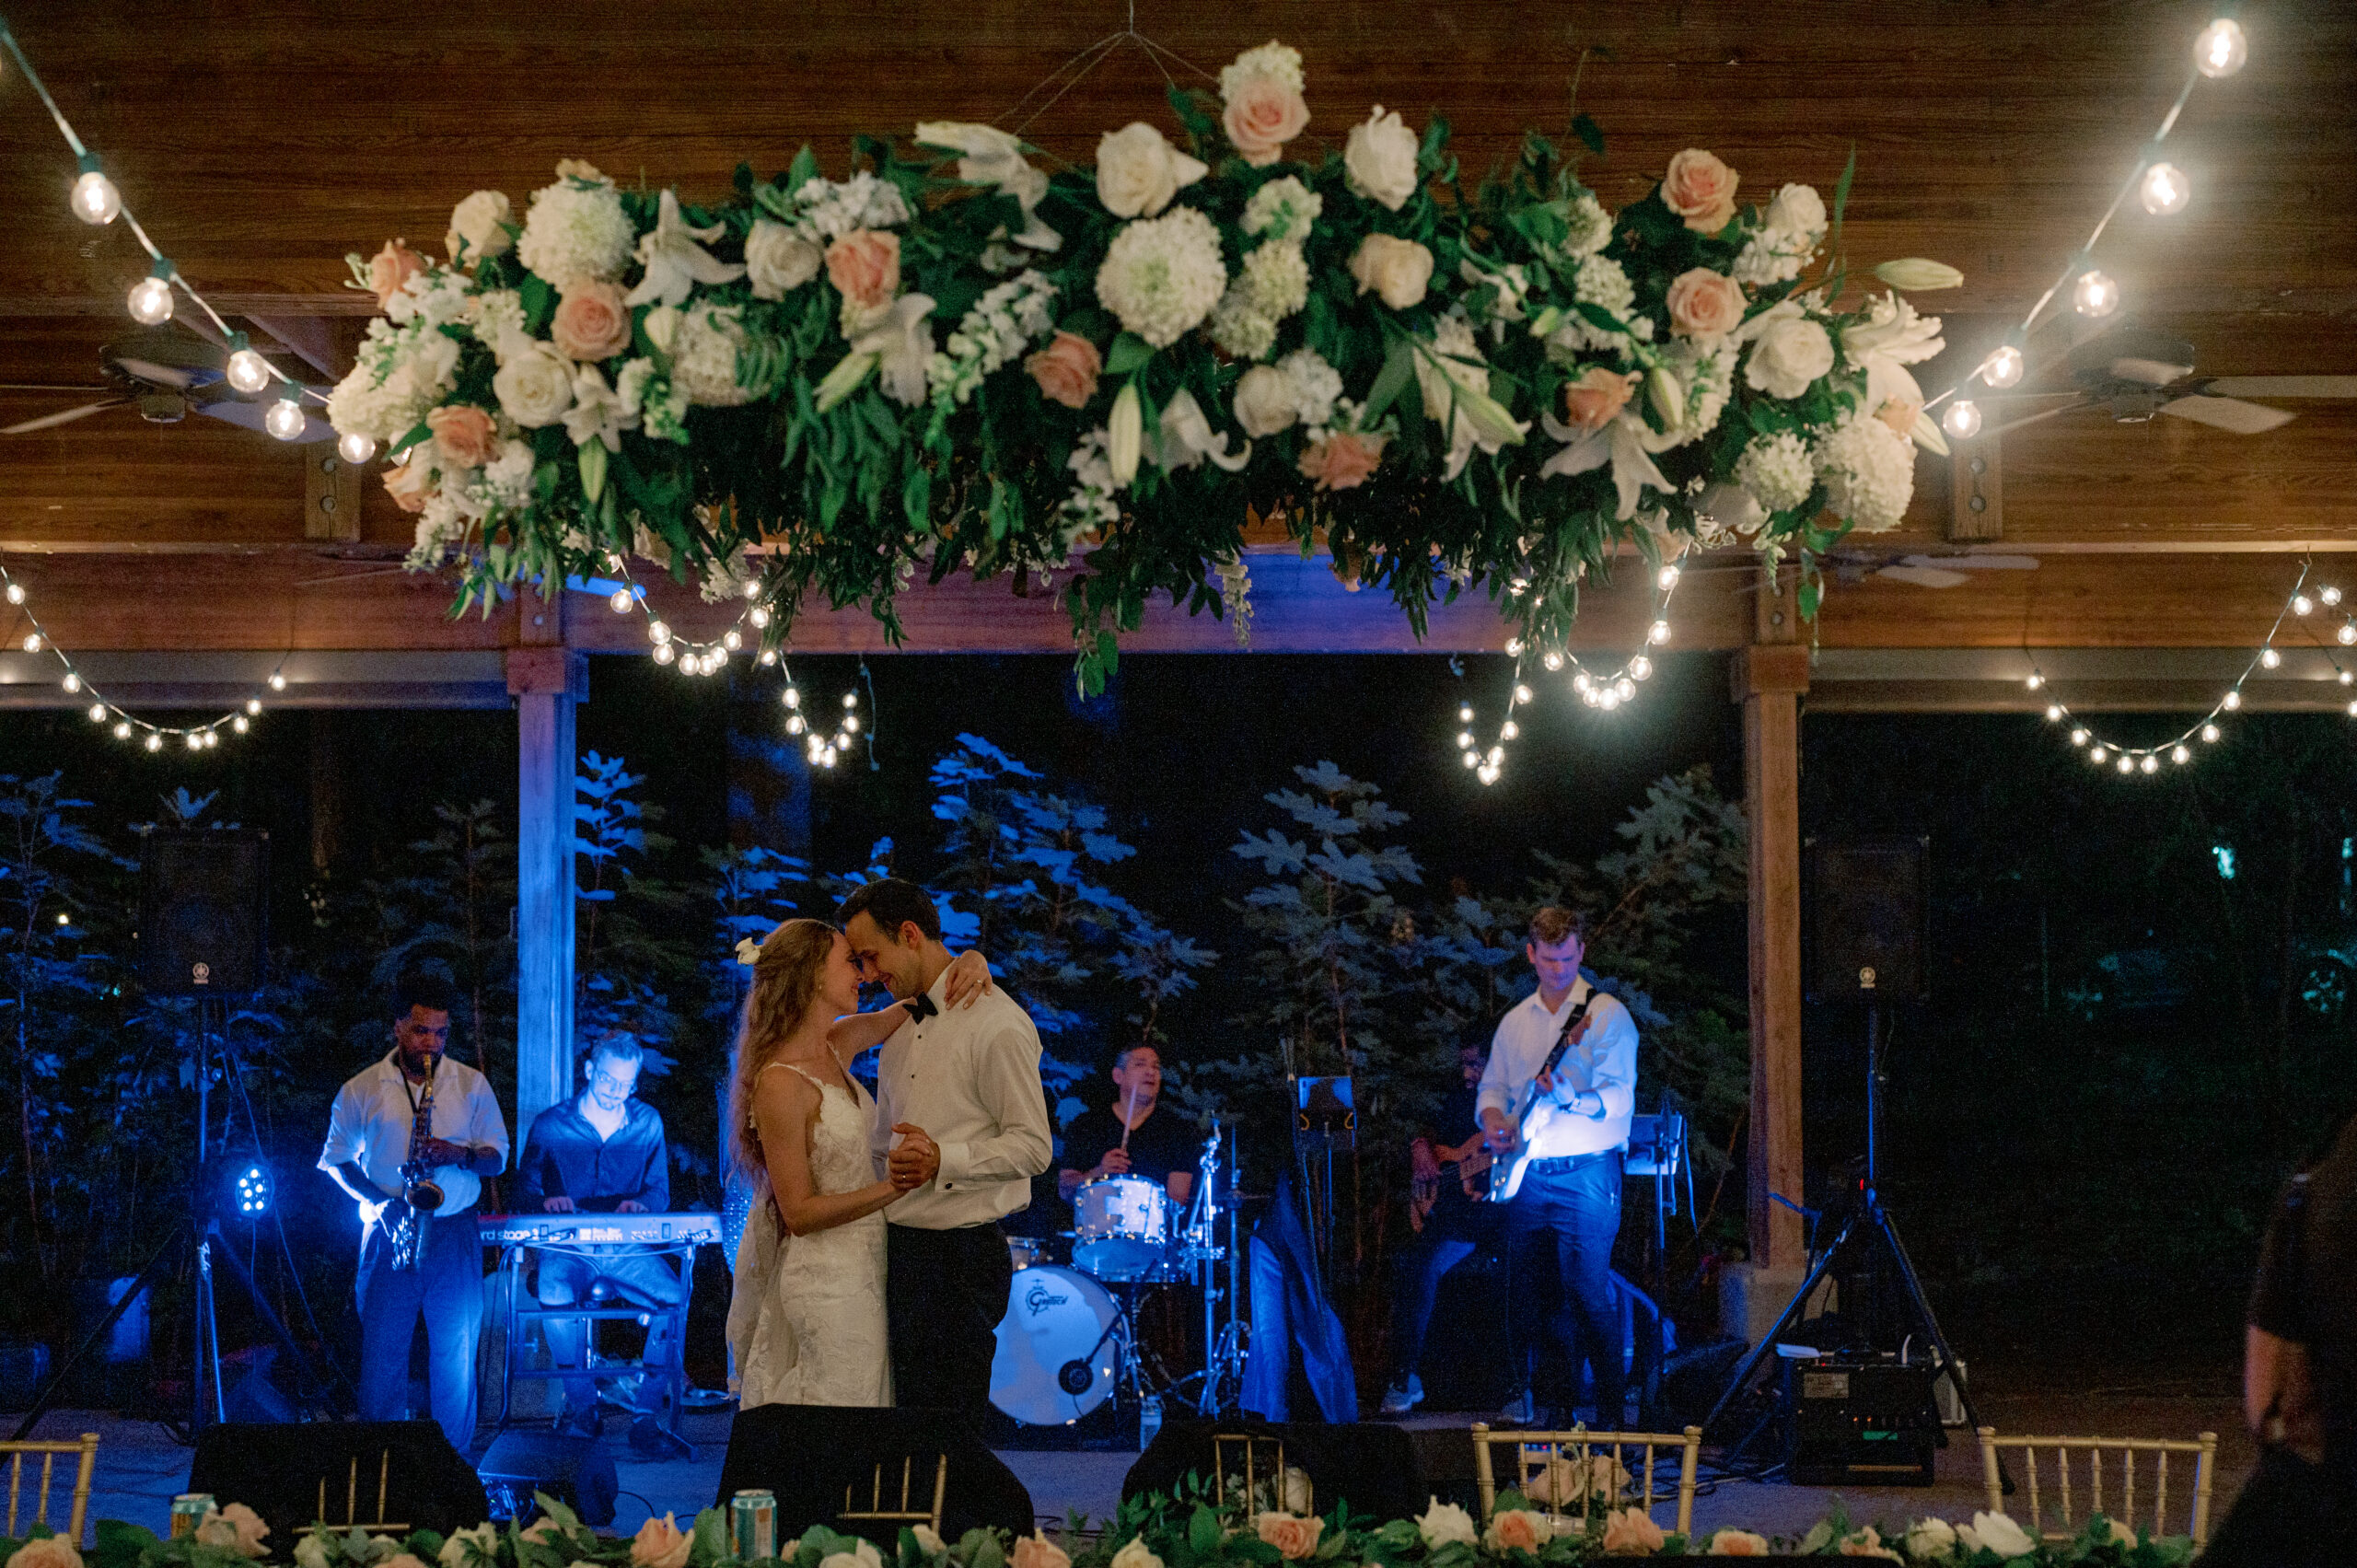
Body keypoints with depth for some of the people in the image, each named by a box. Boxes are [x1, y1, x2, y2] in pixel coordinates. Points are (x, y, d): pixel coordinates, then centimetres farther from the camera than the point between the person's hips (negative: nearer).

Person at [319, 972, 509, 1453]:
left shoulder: (472, 1085, 7)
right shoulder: (361, 1089, 5)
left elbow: (497, 1158, 7)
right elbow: (336, 1160, 9)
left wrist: (458, 1153, -15)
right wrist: (378, 1200, -7)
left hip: (454, 1233, 1)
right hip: (389, 1234, -1)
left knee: (456, 1356, 2)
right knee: (382, 1355, -3)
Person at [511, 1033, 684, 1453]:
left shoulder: (647, 1123, 11)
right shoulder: (551, 1125, 4)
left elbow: (659, 1191, 10)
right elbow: (524, 1192, 5)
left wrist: (641, 1204, -15)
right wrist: (547, 1202, -19)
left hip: (627, 1249, 2)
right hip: (567, 1248, -2)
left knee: (678, 1293, -28)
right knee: (554, 1293, -37)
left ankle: (647, 1416, -19)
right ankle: (581, 1406, -18)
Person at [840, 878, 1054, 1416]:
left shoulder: (998, 1024, -11)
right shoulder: (900, 1024, 17)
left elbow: (1034, 1147, -15)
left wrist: (943, 1160, -25)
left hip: (961, 1255, -8)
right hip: (898, 1246, 8)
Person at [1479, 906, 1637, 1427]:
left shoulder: (1607, 1014, -3)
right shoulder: (1515, 1021, 15)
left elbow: (1619, 1097, -12)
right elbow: (1492, 1086, 22)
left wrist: (1569, 1096, -29)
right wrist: (1493, 1119, 0)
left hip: (1585, 1174, -6)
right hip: (1526, 1177, 6)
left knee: (1588, 1295, -10)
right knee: (1526, 1294, 8)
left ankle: (1609, 1411, -5)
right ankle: (1535, 1397, 19)